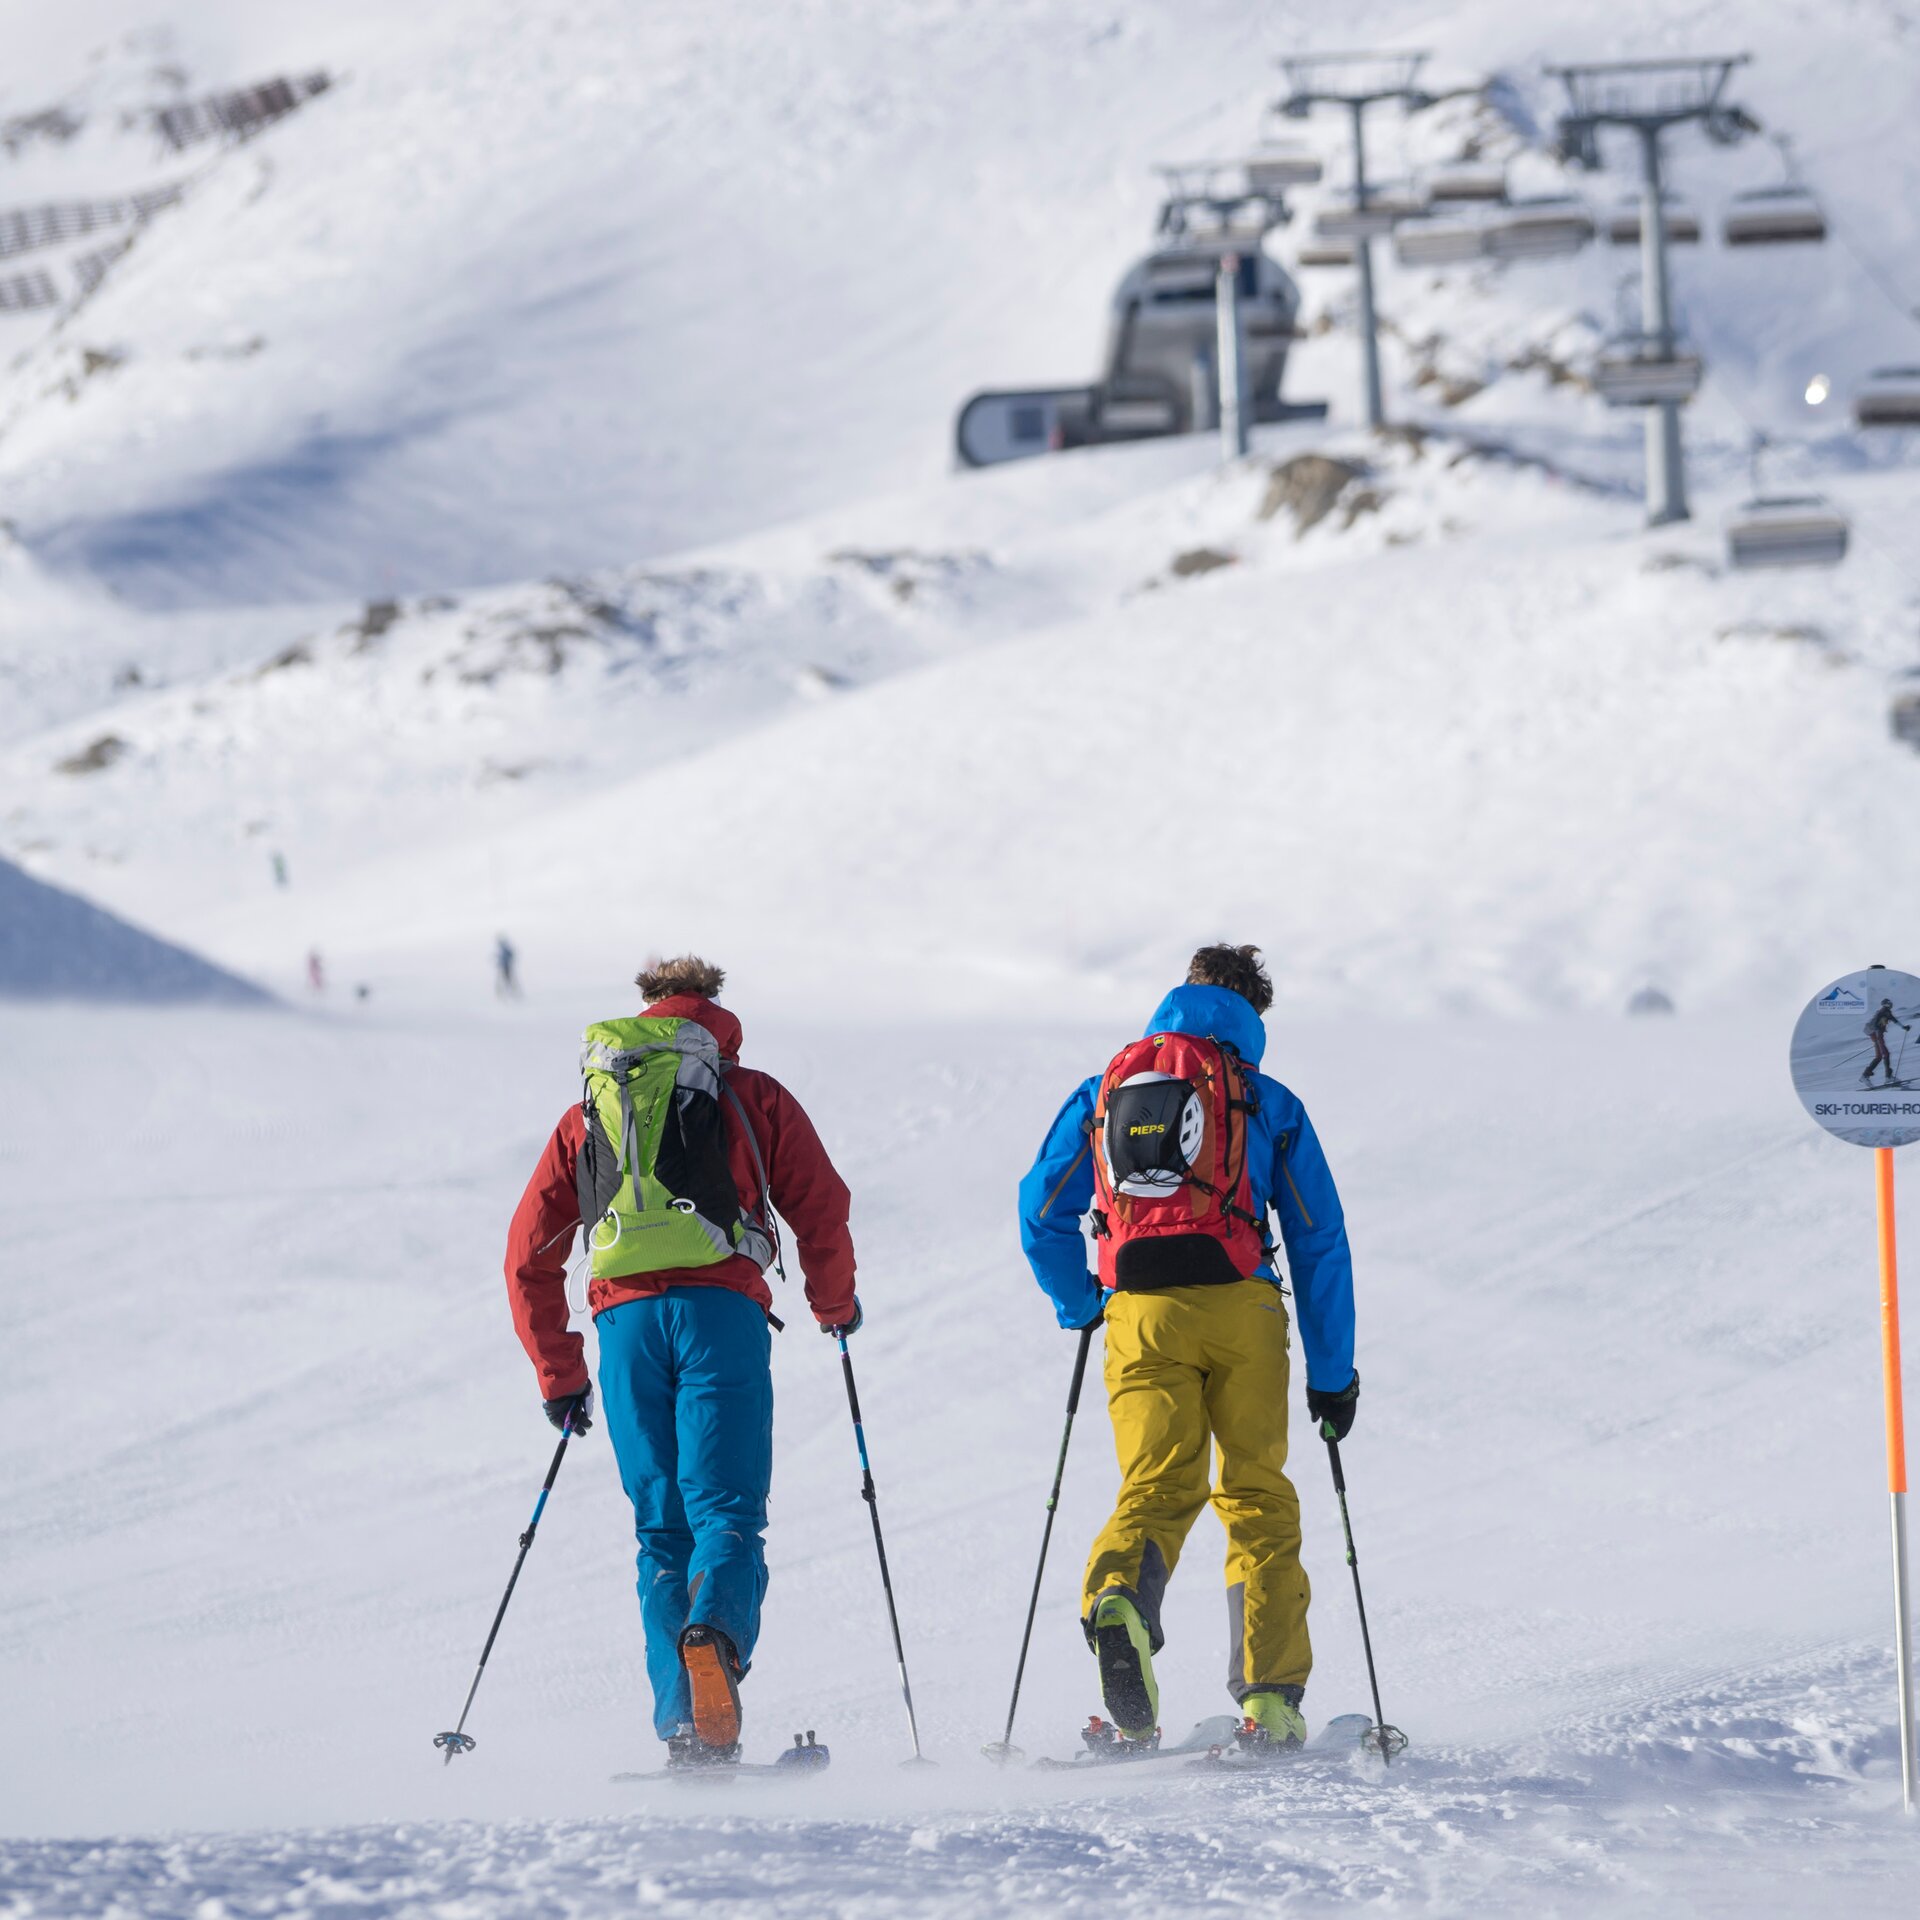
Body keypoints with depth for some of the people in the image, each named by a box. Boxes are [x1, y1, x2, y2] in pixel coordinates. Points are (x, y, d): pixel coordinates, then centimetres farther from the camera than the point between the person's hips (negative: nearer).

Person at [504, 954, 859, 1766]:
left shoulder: (587, 1115, 25)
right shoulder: (752, 1097, 17)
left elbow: (528, 1255, 22)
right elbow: (821, 1209, 10)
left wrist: (559, 1376, 28)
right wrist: (834, 1302, 29)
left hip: (625, 1318, 2)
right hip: (721, 1305, -2)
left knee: (662, 1525, 7)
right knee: (726, 1508, -8)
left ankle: (685, 1728, -5)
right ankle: (714, 1631, -40)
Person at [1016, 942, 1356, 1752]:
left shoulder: (1102, 1091, 19)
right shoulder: (1268, 1102, 14)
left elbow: (1041, 1211, 15)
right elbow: (1319, 1239, 12)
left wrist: (1079, 1307, 31)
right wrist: (1333, 1372, 16)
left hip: (1140, 1314, 1)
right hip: (1240, 1309, -1)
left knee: (1157, 1487, 2)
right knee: (1257, 1495, 9)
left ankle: (1119, 1600, -33)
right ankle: (1271, 1699, 2)